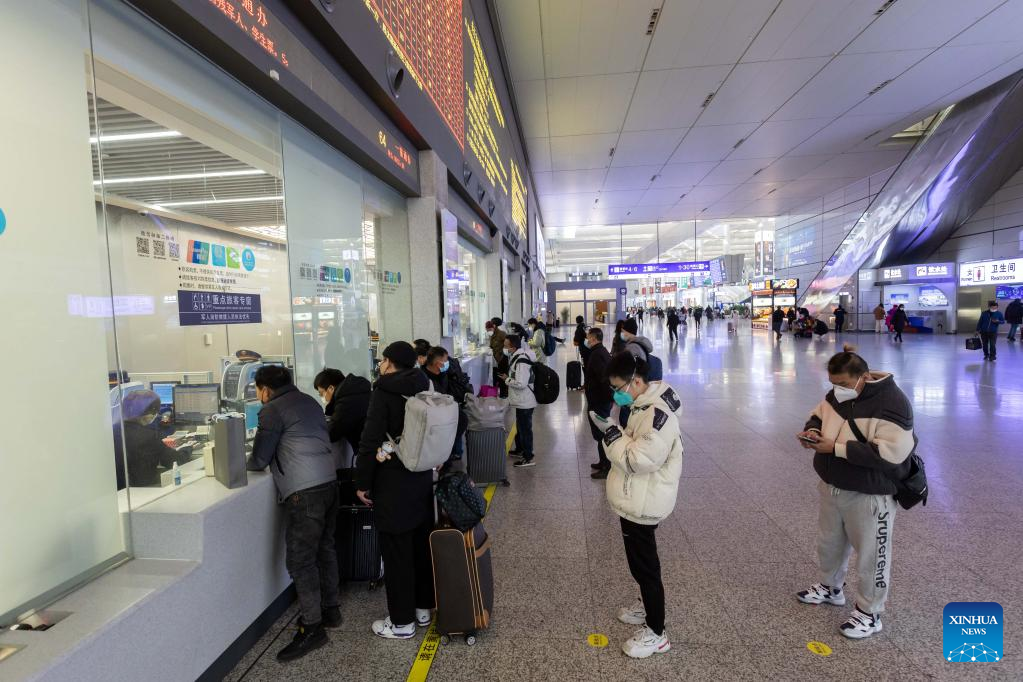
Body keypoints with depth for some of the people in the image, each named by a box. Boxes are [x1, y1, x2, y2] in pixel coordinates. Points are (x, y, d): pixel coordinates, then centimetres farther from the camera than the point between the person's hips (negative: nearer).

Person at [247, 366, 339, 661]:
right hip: (328, 481, 9)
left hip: (304, 491, -9)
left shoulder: (273, 410, -6)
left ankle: (311, 628, 4)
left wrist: (247, 464, 17)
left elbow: (259, 460, -5)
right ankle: (331, 609, 29)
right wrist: (275, 458, 27)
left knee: (300, 560, -1)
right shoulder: (309, 401, 18)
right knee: (325, 549, 18)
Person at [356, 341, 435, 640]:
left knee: (396, 551, 5)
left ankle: (402, 621, 17)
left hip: (393, 482, -7)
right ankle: (423, 607, 32)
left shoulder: (384, 392, -14)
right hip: (423, 478, 7)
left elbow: (370, 441, -17)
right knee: (422, 543, 17)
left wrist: (362, 482, -9)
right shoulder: (423, 388, 5)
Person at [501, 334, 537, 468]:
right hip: (522, 401, 10)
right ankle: (519, 450, 42)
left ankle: (528, 458, 13)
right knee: (520, 427, 25)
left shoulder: (521, 361, -27)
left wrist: (507, 379, -17)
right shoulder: (517, 355, 2)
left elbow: (521, 383, -32)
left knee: (525, 429, 2)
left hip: (524, 402, -10)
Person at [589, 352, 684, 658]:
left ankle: (656, 633, 24)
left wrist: (611, 432, -23)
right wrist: (611, 429, 0)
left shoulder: (658, 414, -28)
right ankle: (648, 606, 48)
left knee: (644, 565, 6)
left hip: (643, 505, -10)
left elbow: (638, 460, -29)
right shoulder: (645, 405, 4)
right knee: (640, 560, 26)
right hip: (637, 501, 10)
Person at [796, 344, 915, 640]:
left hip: (870, 495, -8)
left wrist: (837, 447, -30)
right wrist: (812, 430, -7)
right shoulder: (837, 394, 0)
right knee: (829, 543, 24)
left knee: (870, 555, 10)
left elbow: (888, 453, -31)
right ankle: (831, 588, 48)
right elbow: (819, 414, 16)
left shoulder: (891, 403, -24)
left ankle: (869, 613, 29)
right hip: (832, 487, 8)